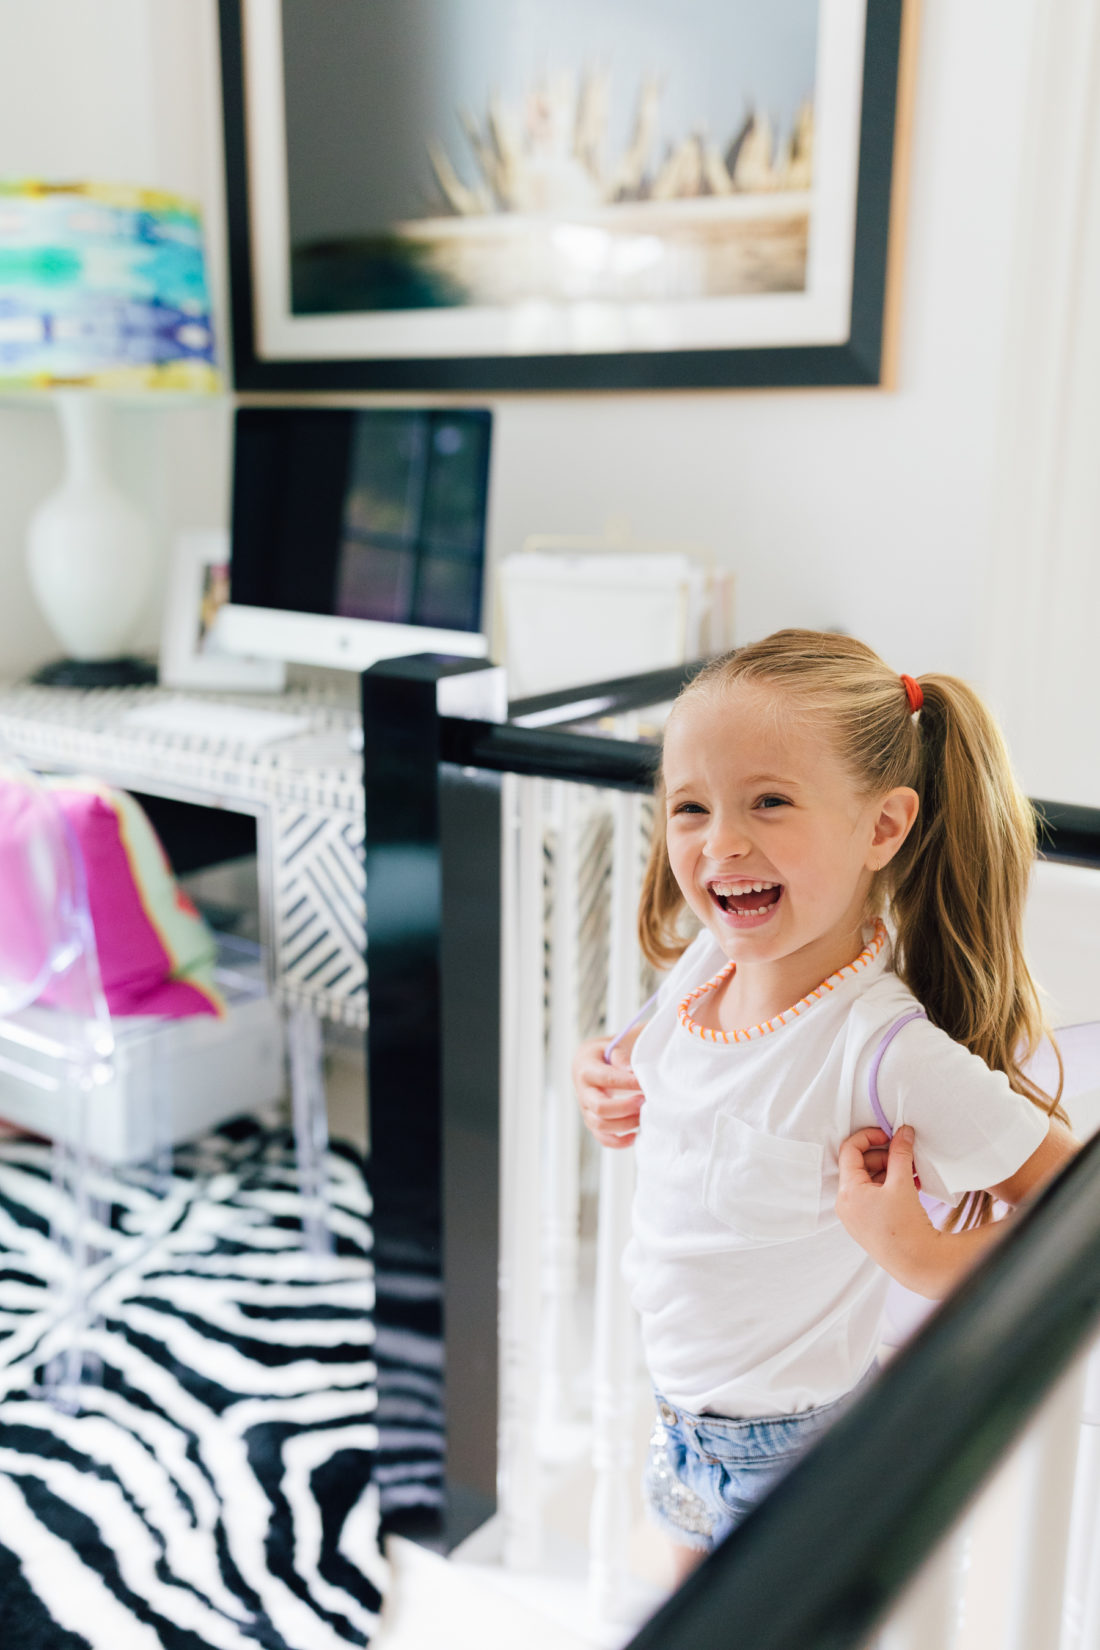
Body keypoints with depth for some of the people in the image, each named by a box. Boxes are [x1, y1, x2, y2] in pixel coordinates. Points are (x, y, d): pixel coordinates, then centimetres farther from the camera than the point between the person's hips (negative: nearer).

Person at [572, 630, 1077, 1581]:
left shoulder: (888, 1055, -33)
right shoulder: (706, 960, -14)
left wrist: (924, 1259, -31)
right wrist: (614, 1077, -7)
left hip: (793, 1452, -6)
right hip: (687, 1417, 6)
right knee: (695, 1616, 30)